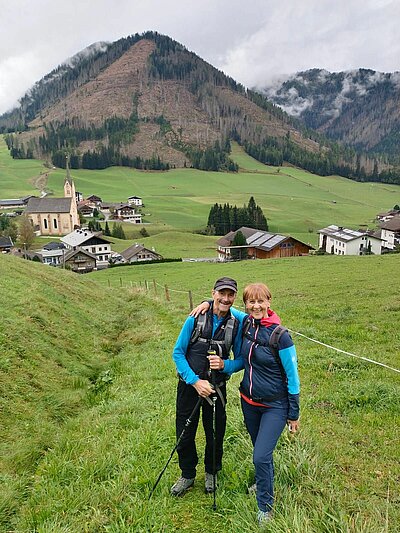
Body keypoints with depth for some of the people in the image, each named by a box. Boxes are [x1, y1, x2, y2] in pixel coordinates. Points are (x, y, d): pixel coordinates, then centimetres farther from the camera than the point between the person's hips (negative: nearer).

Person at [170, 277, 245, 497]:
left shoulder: (237, 324, -8)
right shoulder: (195, 318, -13)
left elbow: (240, 360, -1)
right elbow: (178, 353, -8)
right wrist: (195, 381, -16)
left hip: (216, 387, 1)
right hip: (189, 386, -1)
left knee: (215, 435, 16)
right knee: (185, 434, 13)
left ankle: (211, 473, 44)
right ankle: (187, 475, 39)